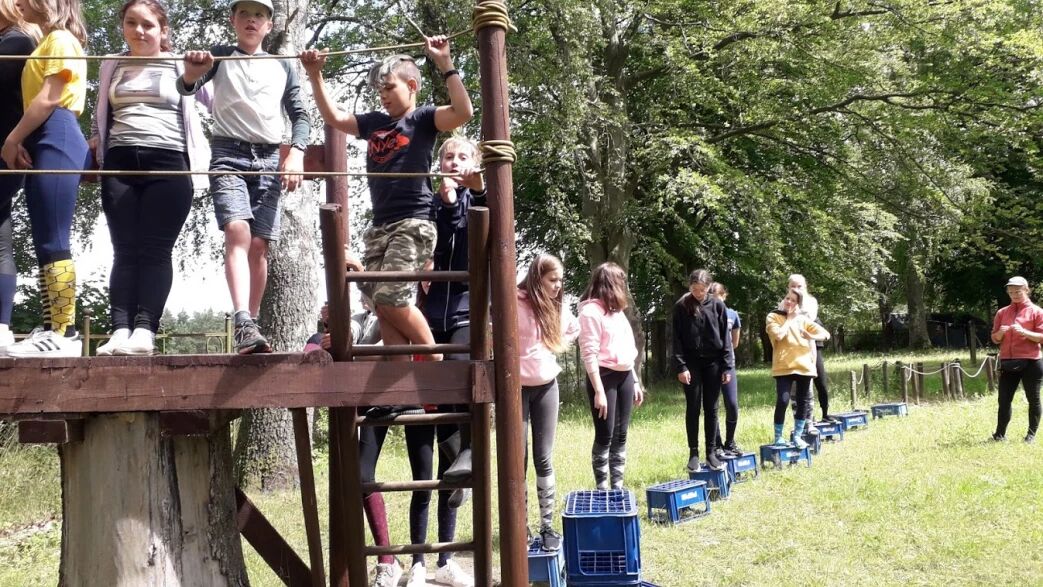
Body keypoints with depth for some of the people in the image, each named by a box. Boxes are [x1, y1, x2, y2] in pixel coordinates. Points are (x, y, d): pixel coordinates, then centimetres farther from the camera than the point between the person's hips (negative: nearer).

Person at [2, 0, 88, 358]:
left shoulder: (60, 39, 0)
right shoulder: (47, 43, 28)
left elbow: (50, 97, -11)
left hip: (56, 139, -10)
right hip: (44, 143, 10)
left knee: (52, 241, -16)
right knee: (45, 242, 3)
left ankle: (64, 334, -21)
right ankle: (51, 329, 1)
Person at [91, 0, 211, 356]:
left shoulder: (182, 66, 10)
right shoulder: (111, 67, 19)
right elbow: (100, 115, 30)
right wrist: (94, 142, 16)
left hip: (168, 164, -3)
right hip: (120, 164, 3)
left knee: (155, 250, -9)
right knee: (125, 250, -5)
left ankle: (145, 331, -15)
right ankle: (120, 331, -12)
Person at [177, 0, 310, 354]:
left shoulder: (282, 67, 16)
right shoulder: (219, 56, 10)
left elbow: (300, 115, 14)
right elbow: (185, 89, -4)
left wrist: (296, 152, -4)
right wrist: (191, 74, -28)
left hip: (269, 159, 3)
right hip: (229, 155, -3)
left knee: (259, 244, -3)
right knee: (238, 233, -22)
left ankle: (251, 326, 5)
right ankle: (244, 325, -35)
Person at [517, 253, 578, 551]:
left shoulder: (558, 306, 5)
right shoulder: (514, 304, -14)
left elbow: (574, 328, 23)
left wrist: (557, 347, 11)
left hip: (547, 386, 5)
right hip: (516, 387, -5)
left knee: (544, 459, 6)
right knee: (517, 459, 2)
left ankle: (548, 525, 10)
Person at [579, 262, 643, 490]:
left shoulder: (617, 309, 17)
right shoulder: (591, 311, -10)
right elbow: (589, 354, -16)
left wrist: (635, 380, 17)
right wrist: (599, 391, -21)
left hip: (624, 377, 8)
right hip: (604, 376, -8)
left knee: (620, 435, 8)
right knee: (604, 436, -5)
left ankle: (617, 486, 13)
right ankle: (601, 490, 0)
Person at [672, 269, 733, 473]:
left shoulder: (717, 305, 0)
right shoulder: (681, 307, -4)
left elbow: (726, 338, 2)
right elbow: (677, 339, -4)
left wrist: (727, 367, -1)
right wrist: (681, 367, -11)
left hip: (713, 363, 1)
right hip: (692, 363, -1)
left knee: (711, 409, 5)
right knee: (693, 408, 2)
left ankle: (711, 453, 11)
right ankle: (693, 454, 8)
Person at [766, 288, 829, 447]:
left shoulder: (802, 319, 12)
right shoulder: (773, 317, 3)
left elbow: (825, 334, 8)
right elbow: (778, 335, -16)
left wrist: (811, 336, -12)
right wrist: (789, 319, -4)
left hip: (804, 366, 4)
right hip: (784, 367, -4)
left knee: (803, 402, 6)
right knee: (782, 401, -14)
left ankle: (797, 436, 18)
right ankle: (778, 438, -1)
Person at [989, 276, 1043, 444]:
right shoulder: (1002, 312, 11)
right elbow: (995, 339, 13)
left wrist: (1024, 332, -21)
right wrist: (1000, 333, -10)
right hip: (1007, 362, 4)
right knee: (1004, 399, 2)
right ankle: (1000, 434, 5)